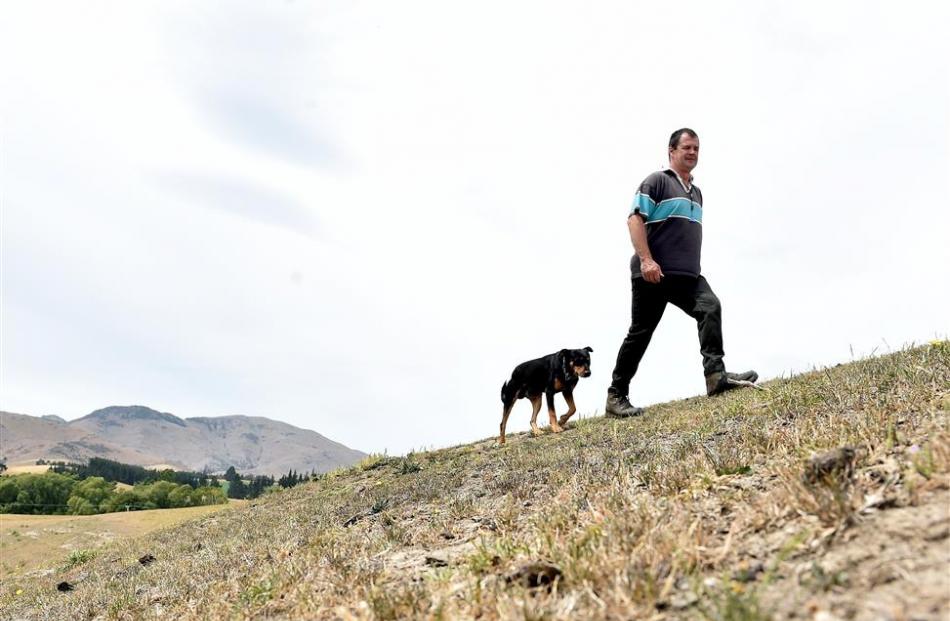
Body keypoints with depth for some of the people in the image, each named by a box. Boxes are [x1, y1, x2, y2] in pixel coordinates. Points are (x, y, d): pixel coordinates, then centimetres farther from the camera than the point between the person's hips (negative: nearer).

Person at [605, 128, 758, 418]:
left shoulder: (696, 192, 23)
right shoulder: (657, 180, 0)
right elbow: (635, 219, -12)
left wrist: (693, 267, 23)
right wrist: (645, 260, -23)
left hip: (688, 274, 7)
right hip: (653, 273, -6)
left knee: (711, 307, -19)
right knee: (640, 333, -3)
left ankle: (715, 375, -24)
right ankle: (616, 396, 6)